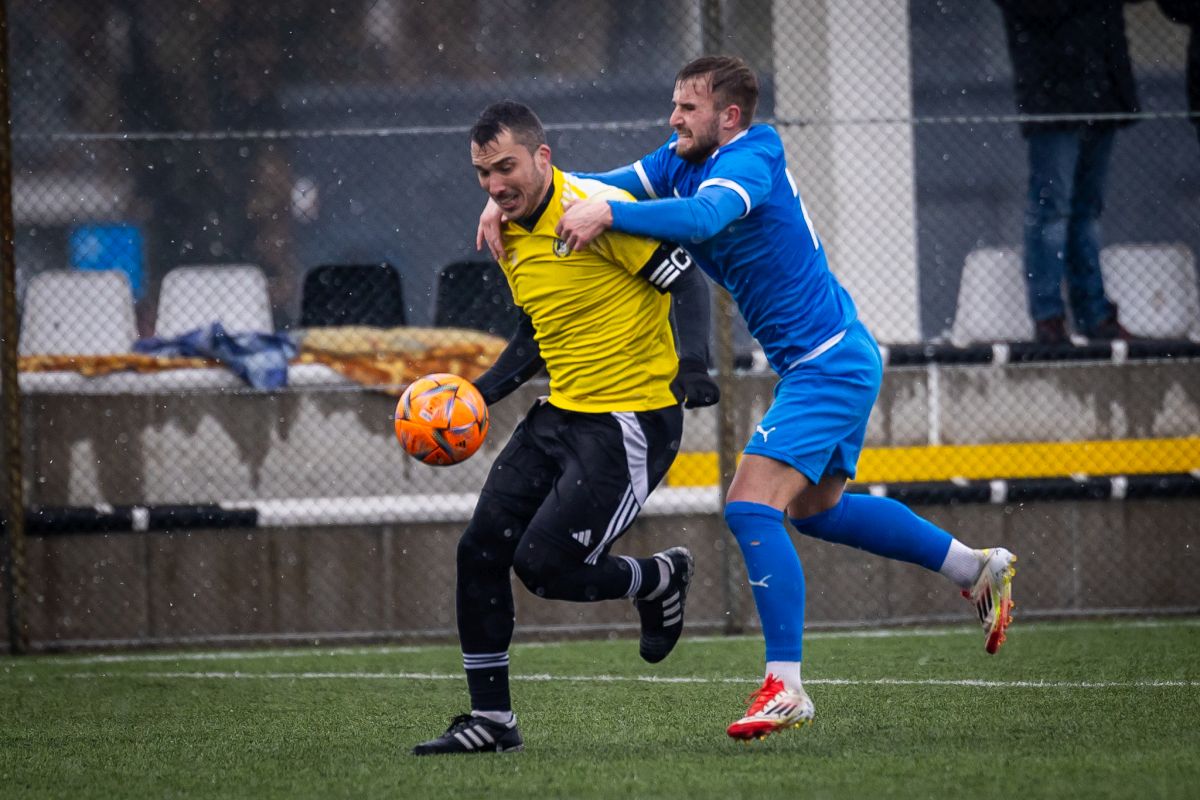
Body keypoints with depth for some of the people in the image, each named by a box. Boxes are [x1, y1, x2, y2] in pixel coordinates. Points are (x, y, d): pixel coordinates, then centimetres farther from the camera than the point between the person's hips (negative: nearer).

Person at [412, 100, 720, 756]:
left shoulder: (599, 210, -17)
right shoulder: (508, 237, 9)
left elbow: (687, 282, -15)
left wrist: (693, 363, -29)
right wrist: (481, 393, 11)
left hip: (631, 421, -8)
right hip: (562, 411, 8)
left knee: (543, 565, -13)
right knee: (480, 549, 0)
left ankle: (661, 580, 17)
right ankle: (491, 720, 10)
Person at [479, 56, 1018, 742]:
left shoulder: (747, 162, -21)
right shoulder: (683, 162, 7)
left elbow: (705, 216, -42)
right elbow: (598, 187, 4)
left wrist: (608, 214, -50)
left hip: (826, 365, -11)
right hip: (837, 359, 11)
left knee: (752, 507, -18)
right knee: (816, 508, 25)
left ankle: (786, 688, -18)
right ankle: (978, 569, 36)